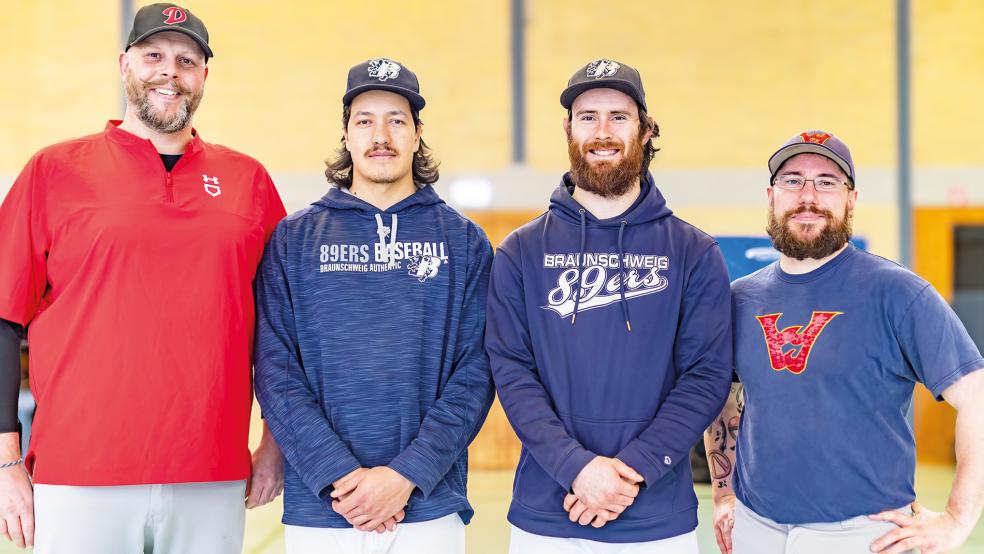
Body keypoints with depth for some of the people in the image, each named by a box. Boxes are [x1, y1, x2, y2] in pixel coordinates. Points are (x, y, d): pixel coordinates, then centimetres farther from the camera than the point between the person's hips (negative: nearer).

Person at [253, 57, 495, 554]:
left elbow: (476, 370, -2)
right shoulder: (292, 240, 5)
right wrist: (338, 475, -13)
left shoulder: (464, 242, 5)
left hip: (430, 510, 0)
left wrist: (406, 475, -13)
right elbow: (275, 369, -2)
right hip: (317, 508, 0)